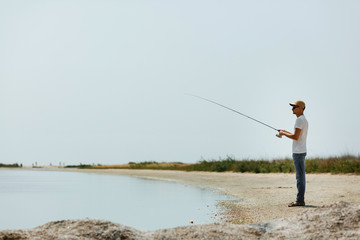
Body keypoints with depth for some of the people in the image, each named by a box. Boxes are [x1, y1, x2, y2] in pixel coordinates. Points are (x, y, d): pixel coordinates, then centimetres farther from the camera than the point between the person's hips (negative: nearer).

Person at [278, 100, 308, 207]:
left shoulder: (300, 120, -14)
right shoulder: (304, 119, 19)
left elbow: (296, 137, -20)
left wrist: (283, 133, -7)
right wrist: (285, 132, 20)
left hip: (298, 152, -11)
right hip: (300, 151, 11)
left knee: (300, 176, -9)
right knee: (301, 176, 10)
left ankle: (300, 200, -9)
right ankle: (300, 200, 13)